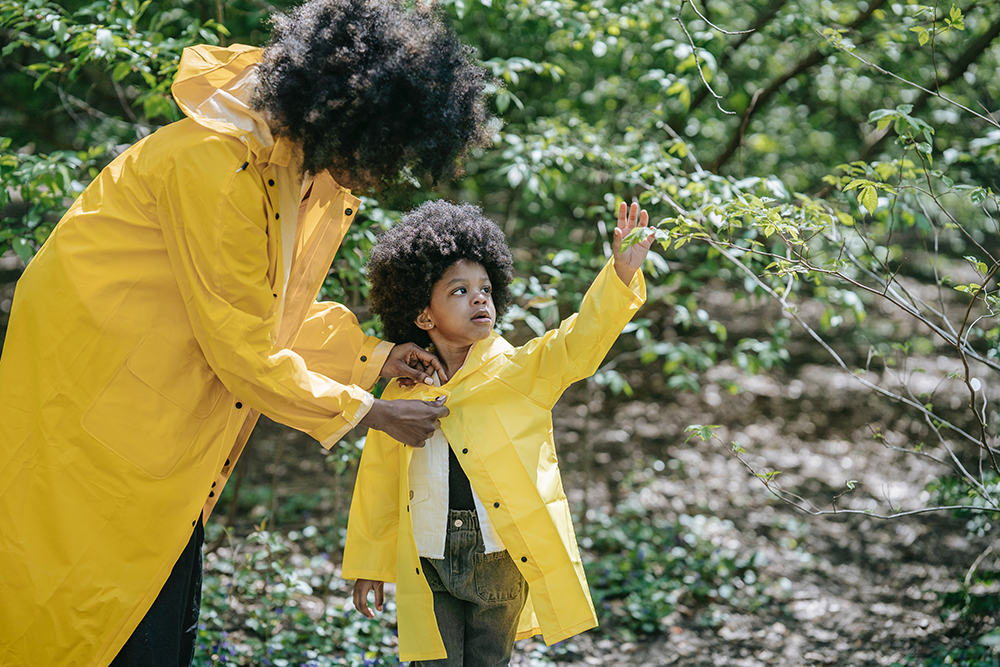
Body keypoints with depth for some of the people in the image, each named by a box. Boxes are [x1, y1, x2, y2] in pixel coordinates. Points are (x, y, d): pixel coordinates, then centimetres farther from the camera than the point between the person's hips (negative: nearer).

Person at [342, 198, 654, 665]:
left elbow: (580, 341, -17)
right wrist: (368, 565, 16)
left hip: (503, 558, -1)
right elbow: (378, 482, 12)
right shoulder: (400, 395, 3)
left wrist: (622, 274, -32)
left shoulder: (519, 370, -1)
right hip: (429, 563, 1)